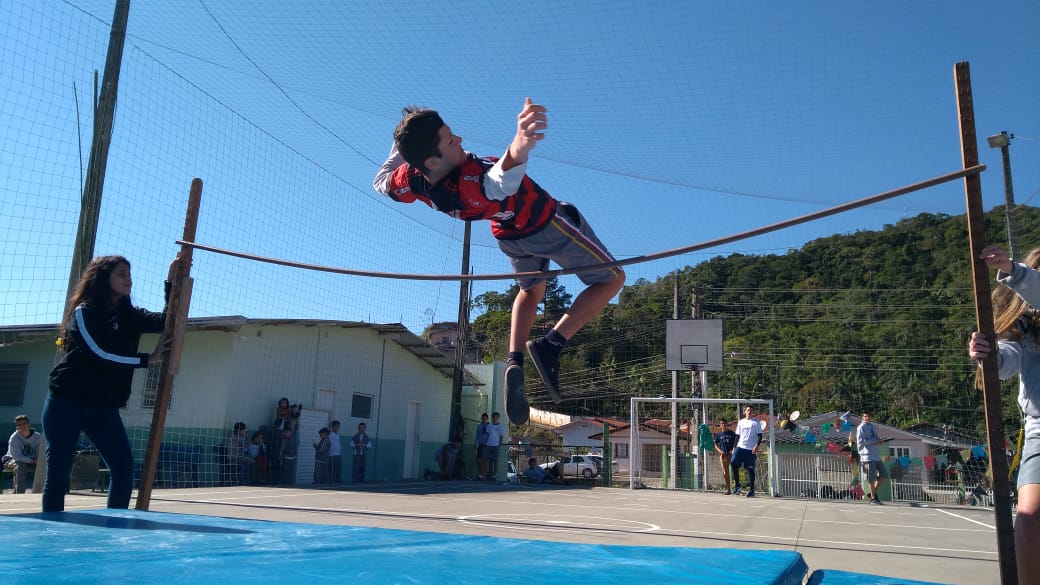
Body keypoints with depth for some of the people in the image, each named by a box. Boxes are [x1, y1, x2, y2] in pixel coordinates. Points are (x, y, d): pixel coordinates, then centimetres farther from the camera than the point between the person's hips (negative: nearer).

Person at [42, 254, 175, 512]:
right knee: (58, 472, 0)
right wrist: (148, 359, -15)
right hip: (66, 403, -4)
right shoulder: (83, 312, -7)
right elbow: (100, 353, -18)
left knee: (124, 466, -7)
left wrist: (171, 281, -12)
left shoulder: (130, 315, 8)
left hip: (104, 406, 5)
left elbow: (168, 321, -5)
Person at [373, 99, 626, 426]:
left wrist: (402, 145, 13)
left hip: (508, 234, 7)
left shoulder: (411, 182, -24)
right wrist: (522, 143, -90)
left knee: (531, 289, 33)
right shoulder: (475, 184, -45)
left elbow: (381, 182, 0)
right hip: (545, 224, -7)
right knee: (611, 279, 11)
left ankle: (514, 361, 9)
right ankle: (551, 345, -8)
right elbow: (505, 174, -69)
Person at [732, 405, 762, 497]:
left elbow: (760, 436, -3)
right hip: (740, 447, 3)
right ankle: (737, 485, -2)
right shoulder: (740, 422, 15)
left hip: (751, 449, -3)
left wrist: (757, 446, -19)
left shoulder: (755, 423, 3)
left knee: (750, 469, 0)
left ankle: (752, 490, 8)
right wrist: (734, 447, 13)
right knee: (733, 463, -14)